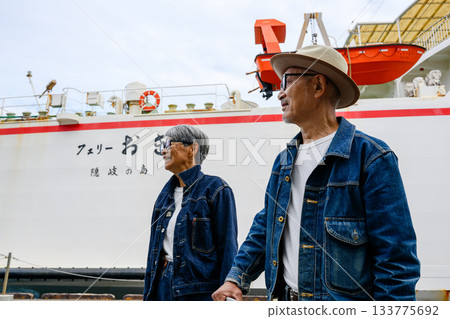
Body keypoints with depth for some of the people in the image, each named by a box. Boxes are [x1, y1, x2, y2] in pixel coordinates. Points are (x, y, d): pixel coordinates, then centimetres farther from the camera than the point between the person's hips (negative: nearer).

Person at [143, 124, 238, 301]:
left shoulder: (215, 189, -8)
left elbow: (228, 247, -9)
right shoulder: (166, 194, 13)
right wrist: (148, 294, 15)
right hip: (164, 285, 6)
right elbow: (155, 247, 16)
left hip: (200, 291, -6)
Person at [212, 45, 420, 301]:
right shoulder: (284, 161, 7)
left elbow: (396, 258, -15)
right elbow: (265, 229, 12)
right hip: (283, 298, 6)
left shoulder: (371, 157, -14)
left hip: (343, 299, -6)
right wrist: (237, 278, 2)